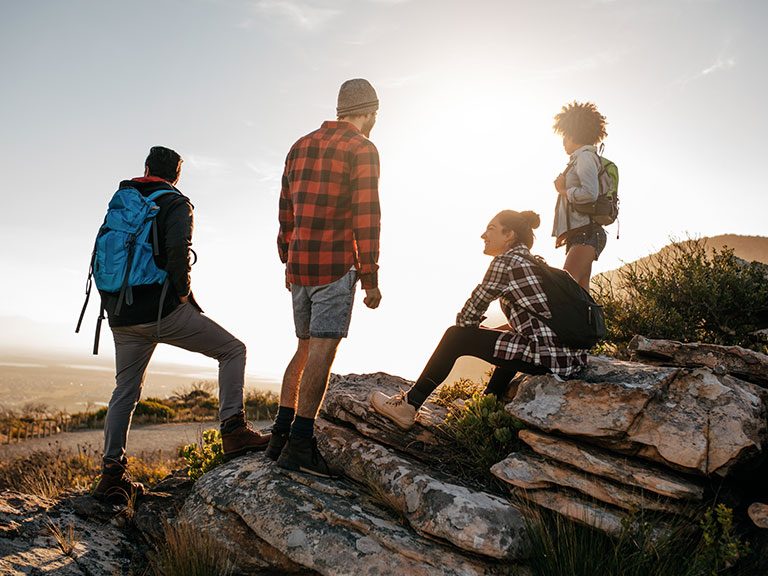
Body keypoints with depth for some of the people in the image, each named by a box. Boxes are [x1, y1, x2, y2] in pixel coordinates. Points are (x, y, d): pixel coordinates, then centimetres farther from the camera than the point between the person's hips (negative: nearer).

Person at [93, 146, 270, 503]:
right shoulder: (175, 204, 0)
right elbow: (178, 247, -21)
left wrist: (113, 305, 20)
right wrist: (183, 291, -8)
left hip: (123, 319, 6)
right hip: (163, 312, -6)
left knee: (124, 393, 17)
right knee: (233, 350, 4)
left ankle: (111, 475, 17)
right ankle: (234, 431, -7)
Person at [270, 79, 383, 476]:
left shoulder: (301, 146, 18)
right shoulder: (362, 149, -3)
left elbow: (286, 212, 18)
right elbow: (366, 217, -11)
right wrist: (370, 278, -9)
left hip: (299, 265, 7)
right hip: (336, 265, -7)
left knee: (306, 348, 14)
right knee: (323, 348, -8)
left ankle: (280, 435, 14)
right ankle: (300, 444, -9)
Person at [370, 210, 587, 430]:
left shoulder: (505, 261, -7)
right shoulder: (535, 262, 19)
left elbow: (467, 318, -3)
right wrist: (490, 331, 22)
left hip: (548, 356, -9)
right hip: (572, 356, 9)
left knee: (456, 336, 0)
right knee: (509, 339, 36)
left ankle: (409, 405, 9)